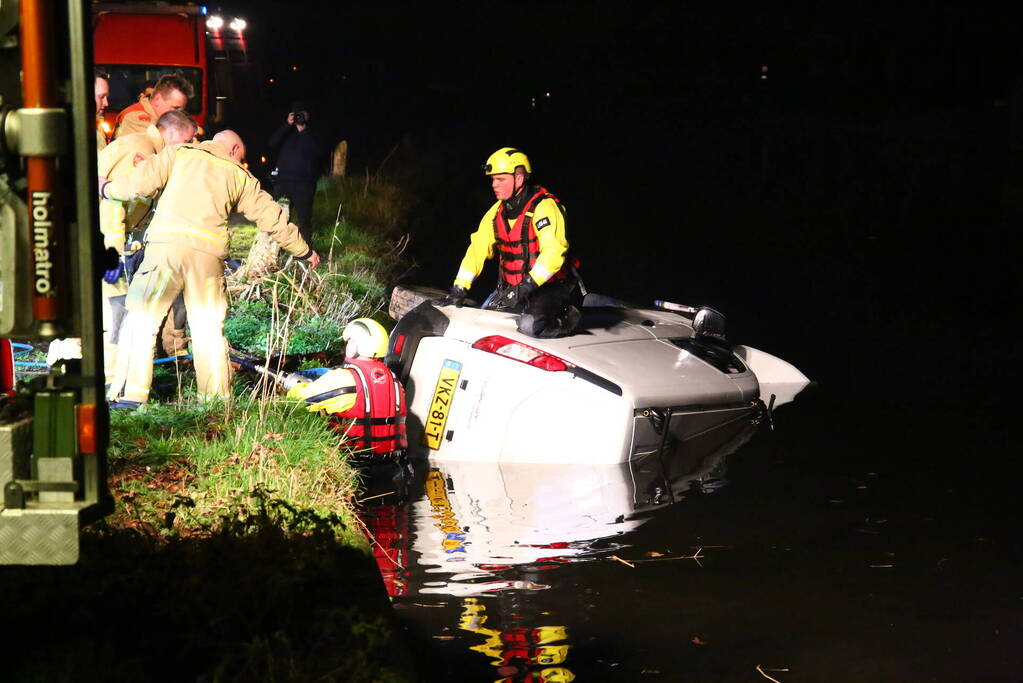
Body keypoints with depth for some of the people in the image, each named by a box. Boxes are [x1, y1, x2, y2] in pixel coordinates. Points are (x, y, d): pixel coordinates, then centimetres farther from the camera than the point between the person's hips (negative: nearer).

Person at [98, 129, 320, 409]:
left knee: (141, 321, 0)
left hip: (167, 243, -2)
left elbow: (142, 183, 4)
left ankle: (129, 395, -7)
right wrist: (304, 251, 35)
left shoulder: (179, 153, 16)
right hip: (209, 254, 2)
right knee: (209, 328, 13)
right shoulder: (239, 176, 22)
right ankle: (218, 397, 16)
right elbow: (272, 217, 24)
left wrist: (107, 189, 22)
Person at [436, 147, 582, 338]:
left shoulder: (544, 206, -16)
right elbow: (478, 249, 8)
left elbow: (553, 252, -27)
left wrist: (525, 287, -32)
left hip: (549, 285, -7)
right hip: (511, 286, 7)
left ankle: (566, 320, -2)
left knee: (530, 326, -32)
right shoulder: (497, 211, 8)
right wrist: (458, 290, -2)